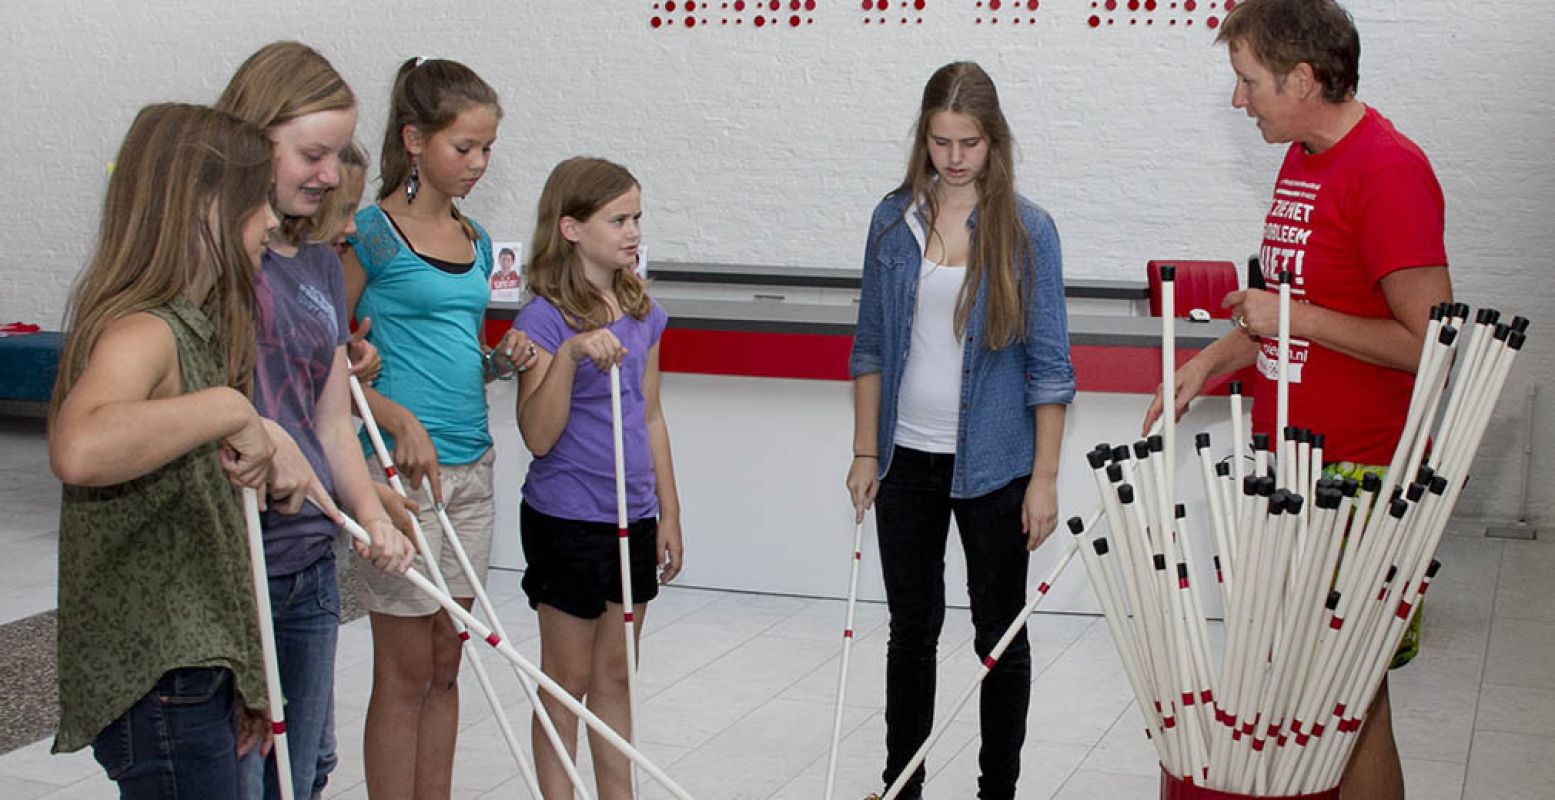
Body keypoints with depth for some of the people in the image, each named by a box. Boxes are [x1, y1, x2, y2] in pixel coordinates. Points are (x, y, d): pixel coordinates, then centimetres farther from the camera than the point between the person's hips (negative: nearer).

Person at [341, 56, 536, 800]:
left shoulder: (474, 239, 12)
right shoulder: (369, 234, -9)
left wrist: (501, 359, 1)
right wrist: (400, 420, -19)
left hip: (470, 468, 7)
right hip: (400, 468, -7)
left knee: (445, 666, 13)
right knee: (405, 670, 1)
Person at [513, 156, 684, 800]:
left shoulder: (643, 313, 6)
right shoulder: (545, 318, -13)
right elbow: (537, 436, -19)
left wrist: (669, 513, 12)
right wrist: (571, 354, -32)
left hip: (634, 517, 6)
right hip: (566, 520, -6)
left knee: (616, 673, 15)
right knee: (568, 676, 6)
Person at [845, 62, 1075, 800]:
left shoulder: (1026, 230, -7)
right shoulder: (894, 220, 1)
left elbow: (1049, 365, -6)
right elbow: (871, 345, 7)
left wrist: (1044, 478, -9)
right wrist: (865, 453, 4)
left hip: (992, 463, -2)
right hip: (908, 459, 3)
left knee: (1000, 633, 9)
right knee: (911, 627, 13)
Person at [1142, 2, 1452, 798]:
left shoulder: (1388, 169, -17)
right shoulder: (1302, 157, 12)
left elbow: (1430, 344, -21)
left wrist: (1294, 317, -16)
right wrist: (1212, 359, 12)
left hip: (1356, 479, -9)